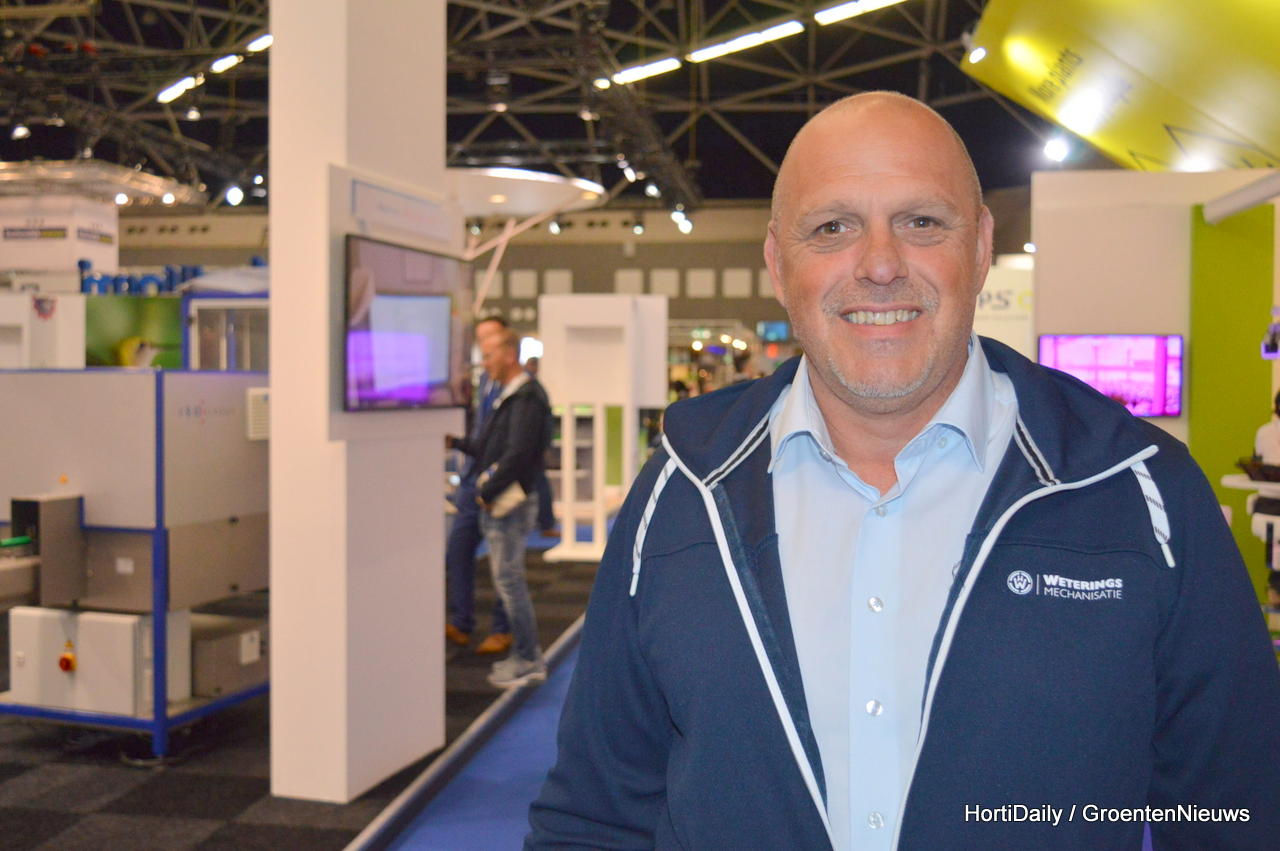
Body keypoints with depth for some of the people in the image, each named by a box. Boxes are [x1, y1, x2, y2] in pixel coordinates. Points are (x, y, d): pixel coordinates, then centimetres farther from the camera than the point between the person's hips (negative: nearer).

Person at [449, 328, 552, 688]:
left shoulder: (526, 398, -15)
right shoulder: (509, 396, 17)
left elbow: (517, 454, -23)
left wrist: (487, 492, -18)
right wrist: (456, 442, 10)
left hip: (509, 502, -10)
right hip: (497, 503, 10)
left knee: (509, 580, -4)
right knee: (508, 580, 14)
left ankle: (528, 661, 4)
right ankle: (526, 655, 22)